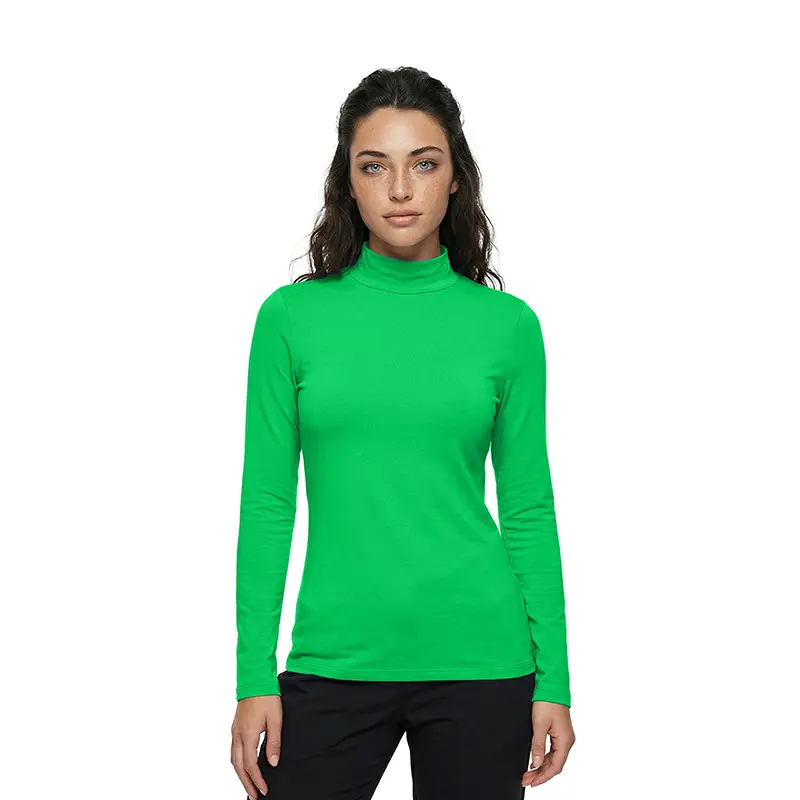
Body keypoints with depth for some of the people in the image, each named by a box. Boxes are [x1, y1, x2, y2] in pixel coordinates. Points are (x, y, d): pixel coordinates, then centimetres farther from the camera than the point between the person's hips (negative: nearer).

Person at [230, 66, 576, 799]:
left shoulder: (508, 324, 0)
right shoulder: (292, 317, -1)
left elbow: (529, 508, 3)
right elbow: (267, 504, 0)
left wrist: (553, 679, 1)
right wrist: (255, 677, -3)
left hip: (478, 664, 0)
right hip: (335, 661, 0)